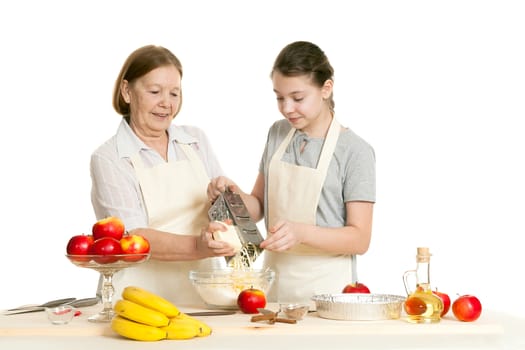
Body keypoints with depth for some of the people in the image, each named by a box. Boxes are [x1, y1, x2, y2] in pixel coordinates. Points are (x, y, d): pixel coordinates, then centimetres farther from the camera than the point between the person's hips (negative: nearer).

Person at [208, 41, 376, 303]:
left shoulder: (355, 151, -11)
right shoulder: (278, 134, 6)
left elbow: (360, 239, -13)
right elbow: (259, 207, 12)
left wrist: (301, 232, -27)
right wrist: (234, 194, -9)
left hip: (325, 287, -4)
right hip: (274, 281, 4)